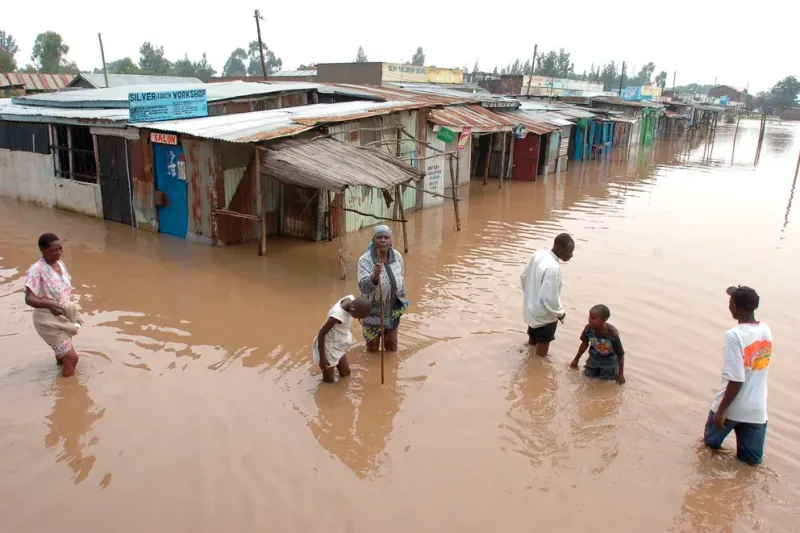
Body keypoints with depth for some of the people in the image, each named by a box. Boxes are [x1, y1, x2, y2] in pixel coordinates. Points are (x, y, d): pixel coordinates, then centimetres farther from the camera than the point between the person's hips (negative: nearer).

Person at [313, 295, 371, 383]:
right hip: (329, 345, -7)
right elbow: (321, 334, -28)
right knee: (329, 380, 8)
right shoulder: (337, 316, -40)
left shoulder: (351, 299, -19)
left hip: (339, 344, 7)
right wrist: (322, 358, -20)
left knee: (345, 373, 19)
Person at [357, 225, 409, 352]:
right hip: (373, 309, -4)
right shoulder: (365, 260, -23)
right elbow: (363, 287, -35)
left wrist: (403, 297, 16)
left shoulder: (397, 256, -9)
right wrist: (375, 276, -53)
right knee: (373, 345, 13)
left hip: (393, 308, 4)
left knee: (391, 343, 20)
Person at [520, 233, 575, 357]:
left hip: (531, 309, 8)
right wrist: (560, 313, -13)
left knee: (532, 342, 28)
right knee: (541, 353, 11)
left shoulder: (538, 254, -6)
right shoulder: (553, 268, -32)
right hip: (544, 315, -8)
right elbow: (549, 298, -31)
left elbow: (524, 276, 7)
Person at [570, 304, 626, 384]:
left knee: (606, 378, 0)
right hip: (594, 357, 3)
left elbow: (620, 354, -22)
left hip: (609, 359, -3)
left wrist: (621, 374, -15)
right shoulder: (588, 328, -27)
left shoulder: (612, 334, -37)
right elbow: (585, 343, -4)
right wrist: (576, 359, 8)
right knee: (589, 375, 8)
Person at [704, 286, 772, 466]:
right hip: (757, 408, 5)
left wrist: (722, 409, -16)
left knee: (711, 442, 23)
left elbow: (736, 380, -23)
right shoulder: (766, 330, -3)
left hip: (732, 407, -5)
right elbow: (758, 365, 10)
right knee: (752, 459, 16)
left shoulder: (734, 335, -23)